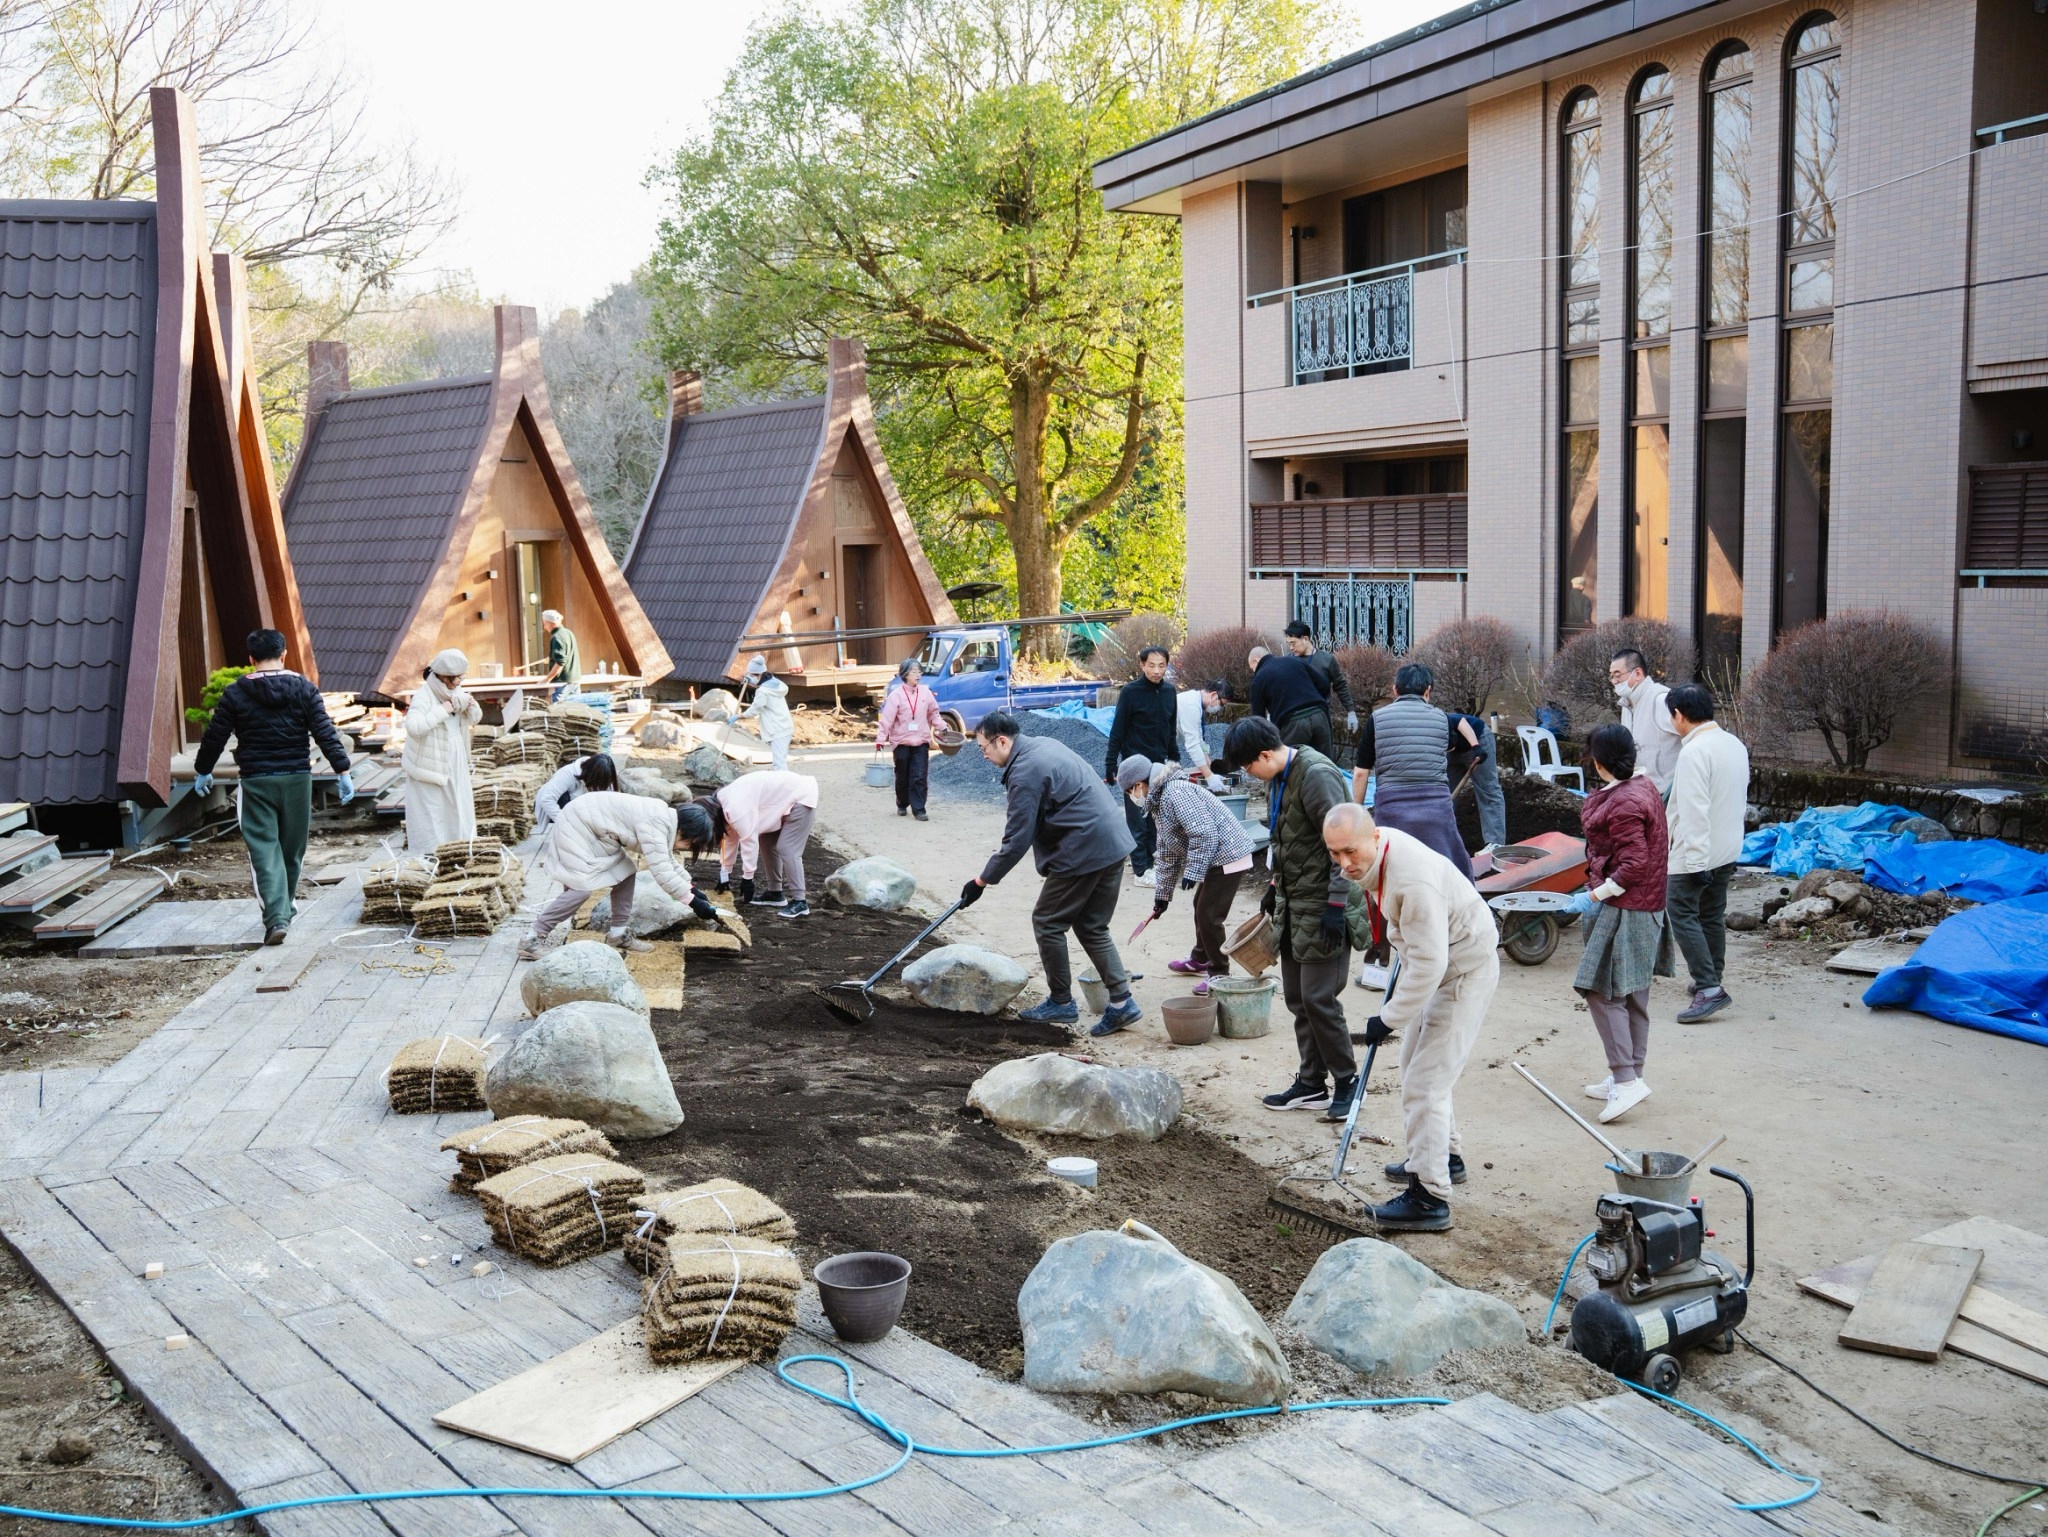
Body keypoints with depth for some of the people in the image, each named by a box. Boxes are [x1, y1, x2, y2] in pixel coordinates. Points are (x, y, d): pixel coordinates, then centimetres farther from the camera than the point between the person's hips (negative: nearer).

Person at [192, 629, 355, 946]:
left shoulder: (234, 694, -2)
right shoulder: (304, 690, 0)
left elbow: (214, 737, 3)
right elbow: (326, 733, -5)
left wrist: (202, 772, 18)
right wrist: (343, 772, -3)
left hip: (255, 782, -2)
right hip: (297, 779, 2)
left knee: (264, 849, -2)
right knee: (292, 848, 15)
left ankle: (276, 917, -16)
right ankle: (285, 908, 29)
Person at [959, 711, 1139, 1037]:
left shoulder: (1025, 773, -16)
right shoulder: (1044, 744, 13)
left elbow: (1017, 842, -15)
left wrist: (981, 881, -7)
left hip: (1082, 853, -10)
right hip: (1114, 845, 10)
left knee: (1047, 923, 5)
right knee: (1092, 927, 15)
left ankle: (1061, 1003, 15)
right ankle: (1122, 1002, 10)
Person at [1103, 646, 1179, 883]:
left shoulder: (1170, 692, 5)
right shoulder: (1130, 692, -11)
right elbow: (1118, 730, -9)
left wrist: (1173, 759, 16)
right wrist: (1110, 764, -11)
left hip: (1159, 764, 5)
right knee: (1137, 819, -2)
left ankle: (1149, 862, 16)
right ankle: (1141, 870, 1)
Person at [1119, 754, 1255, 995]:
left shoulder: (1176, 792, -20)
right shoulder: (1159, 800, 15)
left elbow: (1204, 833, -26)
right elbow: (1168, 854, 22)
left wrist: (1193, 872, -21)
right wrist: (1162, 894, 25)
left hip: (1228, 855, -11)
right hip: (1216, 857, 11)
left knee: (1209, 915, -6)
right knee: (1202, 907, 22)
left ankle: (1219, 974, 5)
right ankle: (1201, 960, 38)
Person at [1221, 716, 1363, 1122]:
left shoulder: (1317, 776, -20)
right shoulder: (1276, 779, 10)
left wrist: (1336, 905, -22)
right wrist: (1275, 885, 20)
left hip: (1323, 907, -9)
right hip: (1294, 905, 9)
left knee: (1318, 998, -7)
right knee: (1296, 997, 11)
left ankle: (1347, 1079, 9)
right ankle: (1312, 1083, 19)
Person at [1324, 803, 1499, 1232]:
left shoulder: (1413, 878, -35)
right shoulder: (1373, 851, -6)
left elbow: (1429, 963, -32)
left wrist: (1389, 1019, -24)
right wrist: (1399, 939, 26)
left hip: (1465, 968, -10)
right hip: (1433, 959, 10)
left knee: (1425, 1080, -13)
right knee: (1416, 1062, 23)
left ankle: (1429, 1197, -9)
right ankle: (1444, 1157, 40)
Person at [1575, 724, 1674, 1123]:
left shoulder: (1623, 804, -22)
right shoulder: (1643, 786, 9)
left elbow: (1634, 864, -25)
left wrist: (1603, 891, -15)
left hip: (1626, 910, -11)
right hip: (1647, 906, 11)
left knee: (1601, 990, -10)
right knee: (1633, 993, 16)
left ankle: (1626, 1079, -13)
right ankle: (1630, 1074, 25)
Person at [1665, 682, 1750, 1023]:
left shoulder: (1694, 752, -21)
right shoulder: (1735, 745, 9)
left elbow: (1694, 811, -25)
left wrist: (1695, 860, -23)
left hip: (1695, 854, -9)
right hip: (1728, 849, 9)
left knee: (1682, 914, -6)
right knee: (1713, 915, 17)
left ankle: (1709, 989, -13)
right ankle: (1710, 981, 27)